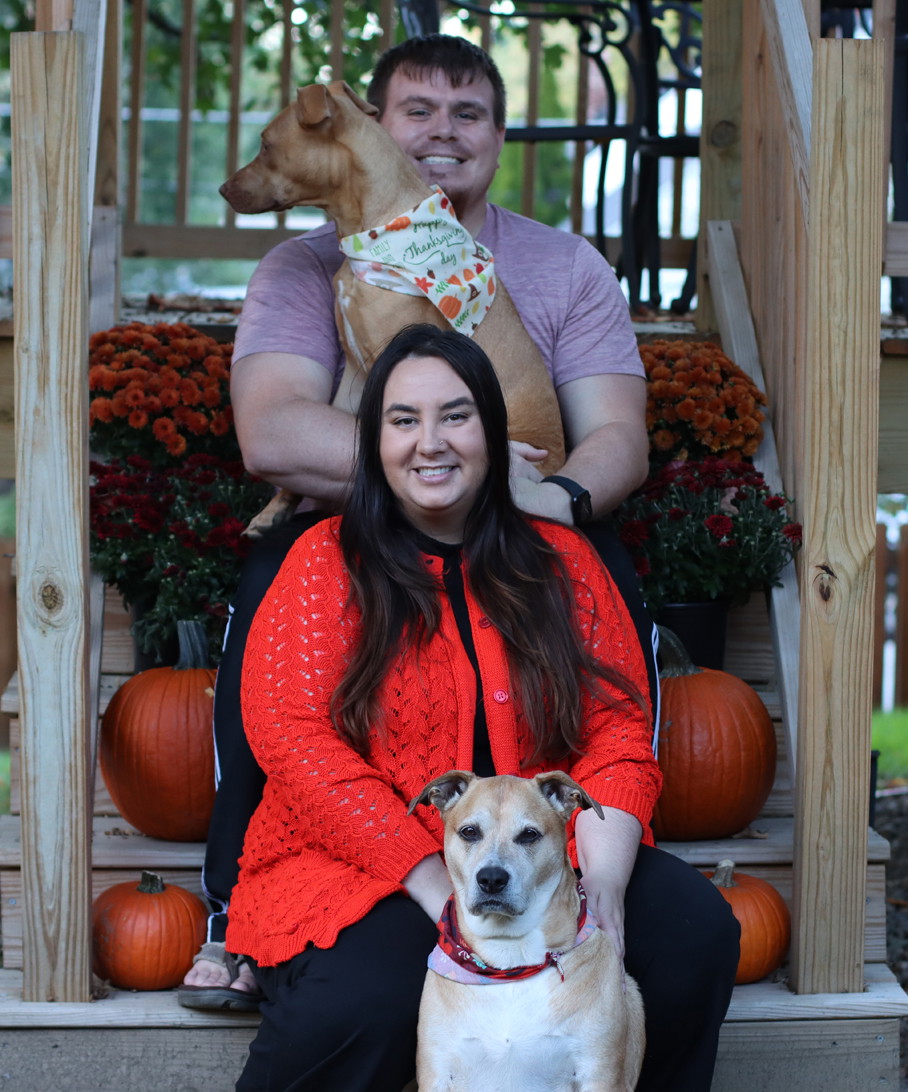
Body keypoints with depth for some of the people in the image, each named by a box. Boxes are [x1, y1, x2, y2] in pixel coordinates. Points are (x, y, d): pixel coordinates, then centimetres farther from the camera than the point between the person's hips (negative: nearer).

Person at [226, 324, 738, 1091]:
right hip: (363, 868, -3)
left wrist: (601, 877, -14)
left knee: (696, 930, -21)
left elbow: (618, 726, 6)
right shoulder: (329, 562, 3)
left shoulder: (560, 561, 12)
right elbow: (292, 738, -8)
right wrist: (434, 883, -18)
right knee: (368, 1001, -35)